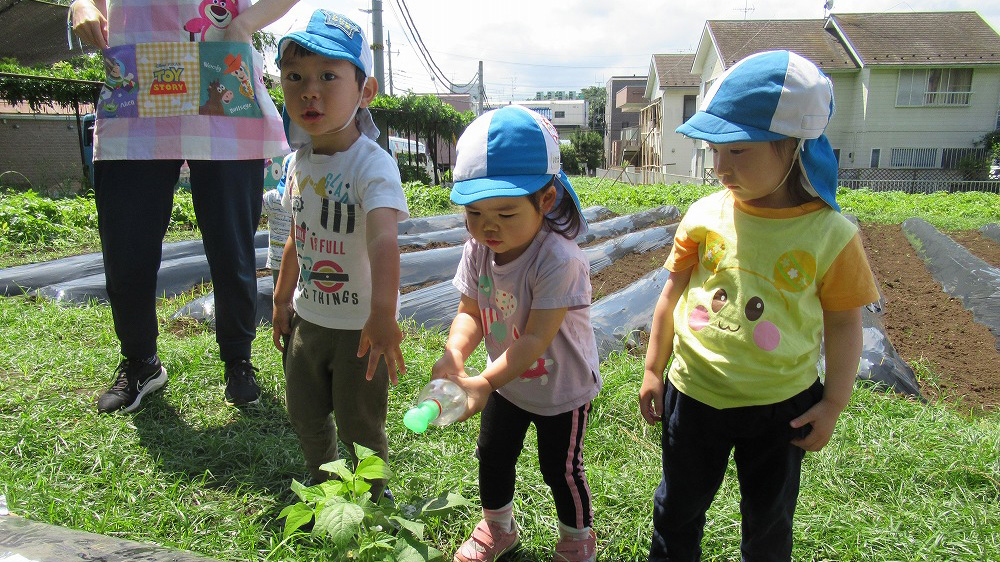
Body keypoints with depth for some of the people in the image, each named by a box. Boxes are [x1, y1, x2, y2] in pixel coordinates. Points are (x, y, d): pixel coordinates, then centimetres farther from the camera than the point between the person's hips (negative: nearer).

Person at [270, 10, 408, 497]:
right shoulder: (300, 161, 0)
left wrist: (383, 314, -55)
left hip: (360, 327, -7)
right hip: (308, 319, 7)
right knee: (305, 415, 21)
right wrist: (283, 299, 17)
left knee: (360, 428, 10)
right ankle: (323, 487, 48)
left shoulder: (372, 165, -24)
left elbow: (383, 238, -41)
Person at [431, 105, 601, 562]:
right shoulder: (477, 251, -14)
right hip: (506, 382, 6)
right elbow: (470, 311, -10)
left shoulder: (558, 260, -34)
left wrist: (485, 382, -42)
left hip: (561, 387, -6)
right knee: (493, 455, 22)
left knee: (560, 468, 13)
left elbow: (536, 339, -34)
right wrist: (453, 353, -31)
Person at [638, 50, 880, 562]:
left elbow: (843, 323, -3)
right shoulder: (704, 216, -9)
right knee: (678, 507, 21)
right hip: (694, 394, 2)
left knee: (769, 520, 23)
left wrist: (832, 404, -4)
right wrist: (653, 370, 4)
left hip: (781, 405, -1)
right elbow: (671, 295, 0)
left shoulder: (830, 233, -14)